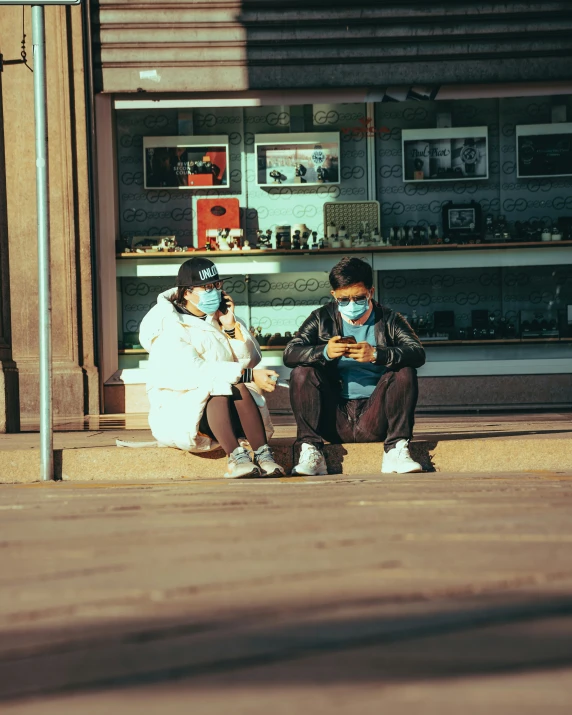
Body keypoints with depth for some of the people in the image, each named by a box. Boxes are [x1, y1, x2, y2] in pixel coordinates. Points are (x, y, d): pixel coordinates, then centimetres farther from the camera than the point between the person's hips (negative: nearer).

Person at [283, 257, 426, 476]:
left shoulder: (388, 320, 4)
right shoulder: (322, 318, 7)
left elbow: (418, 354, -14)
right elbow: (289, 354, -6)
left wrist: (376, 354, -31)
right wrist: (324, 352, -27)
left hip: (374, 419, -1)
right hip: (334, 421, 1)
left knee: (404, 373, -21)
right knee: (302, 373, -19)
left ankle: (396, 451, -20)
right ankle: (310, 453, -21)